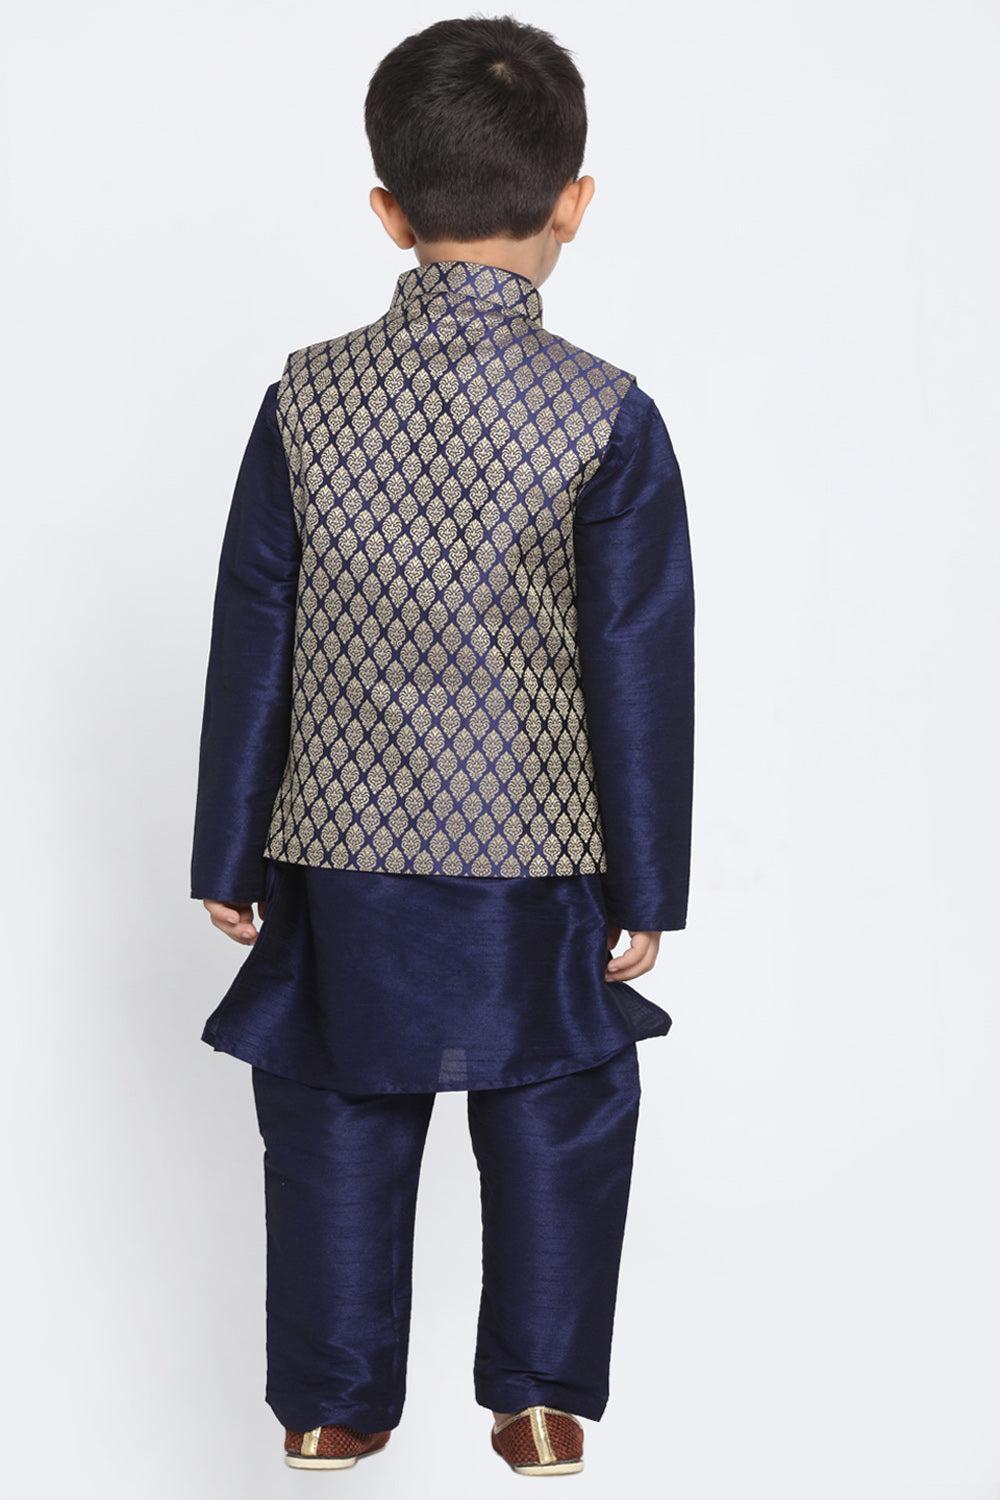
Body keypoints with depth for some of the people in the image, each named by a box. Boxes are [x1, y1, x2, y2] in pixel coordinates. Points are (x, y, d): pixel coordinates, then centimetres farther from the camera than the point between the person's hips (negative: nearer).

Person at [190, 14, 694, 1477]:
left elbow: (252, 645, -1)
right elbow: (639, 668, -8)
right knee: (556, 1125, 15)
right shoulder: (608, 417, -11)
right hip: (538, 862, -1)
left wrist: (230, 858, 9)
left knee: (338, 1129, 15)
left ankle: (332, 1404, 24)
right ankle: (542, 1400, 24)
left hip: (343, 857, 2)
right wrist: (647, 887, 2)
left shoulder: (307, 397, -5)